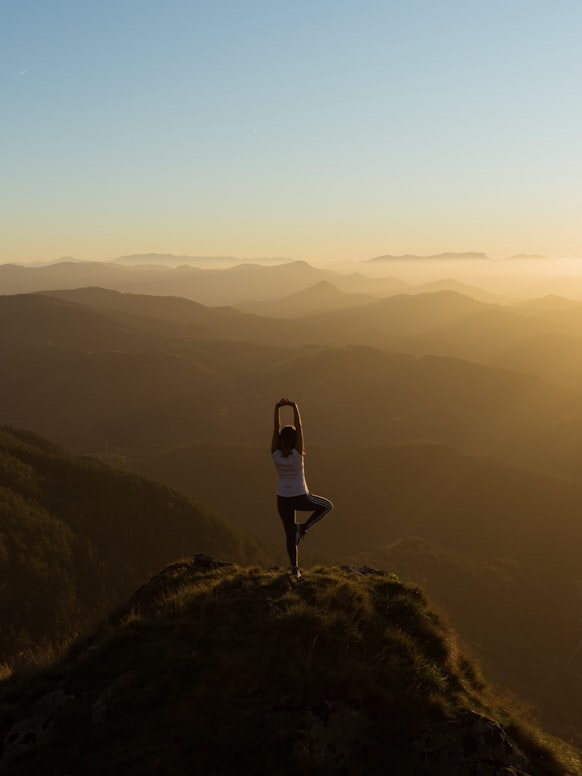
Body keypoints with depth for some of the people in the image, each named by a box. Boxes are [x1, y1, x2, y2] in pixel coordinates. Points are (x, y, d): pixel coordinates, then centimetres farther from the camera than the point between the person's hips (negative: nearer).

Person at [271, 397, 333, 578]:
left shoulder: (275, 454, -13)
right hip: (300, 498, -3)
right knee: (327, 506, 20)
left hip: (282, 499, 4)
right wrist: (295, 408, -21)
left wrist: (277, 408, -17)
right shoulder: (297, 454, -21)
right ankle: (304, 527, 6)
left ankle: (295, 569, 15)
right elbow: (299, 428, -22)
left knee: (290, 534, 14)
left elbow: (276, 429, -14)